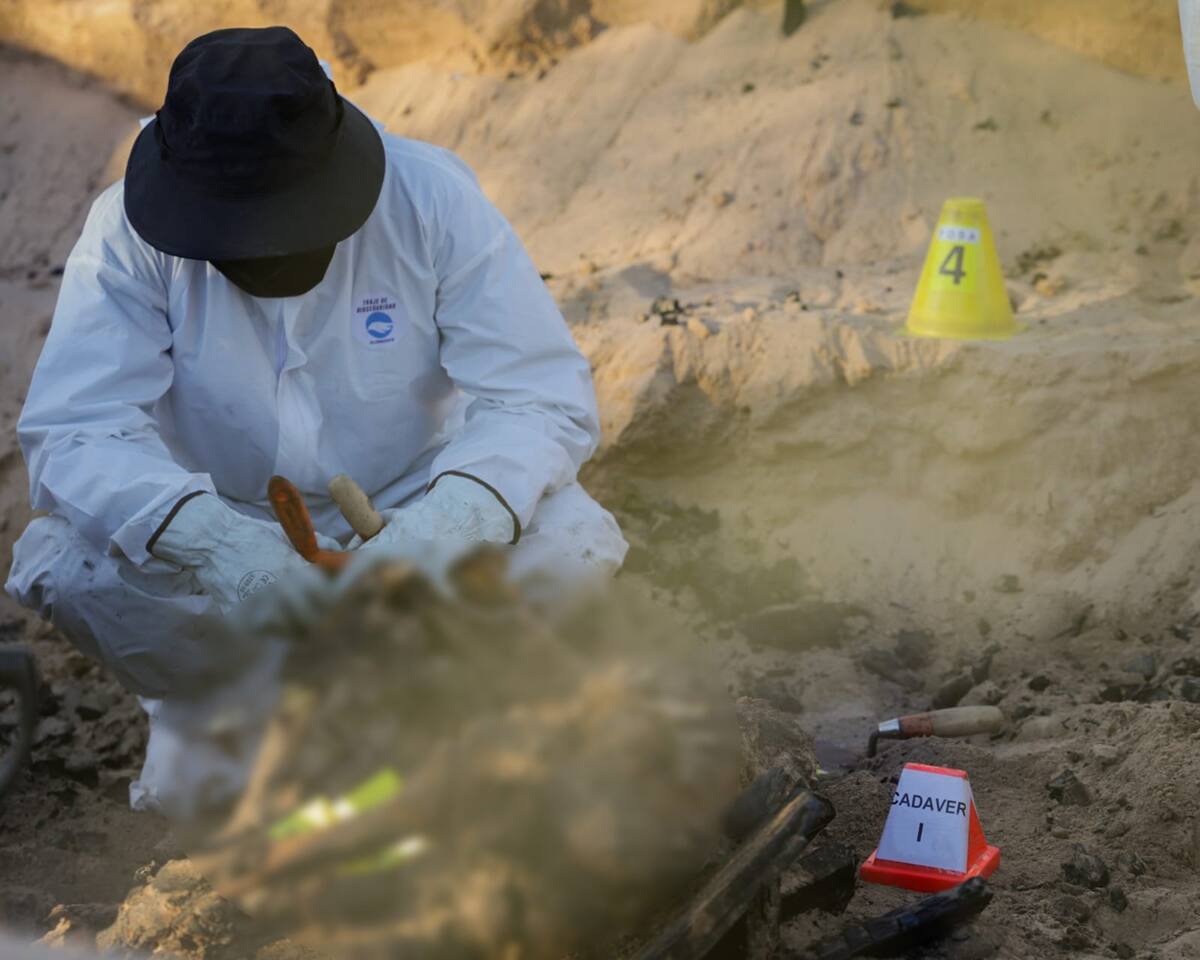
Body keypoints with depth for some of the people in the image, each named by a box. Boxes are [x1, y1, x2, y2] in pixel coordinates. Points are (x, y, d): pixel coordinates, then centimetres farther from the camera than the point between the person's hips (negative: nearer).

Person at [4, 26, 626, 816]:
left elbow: (546, 396, -24)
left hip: (409, 507, 0)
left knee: (576, 543, -28)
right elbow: (72, 431, -28)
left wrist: (456, 517, -46)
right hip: (223, 523, 0)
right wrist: (207, 535, -47)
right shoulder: (132, 228, -21)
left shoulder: (434, 201, -21)